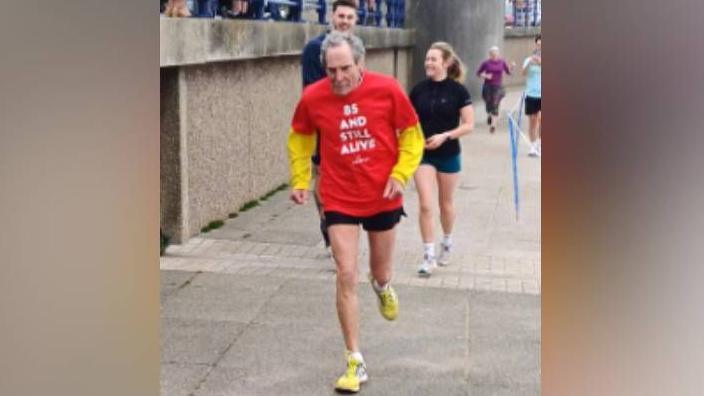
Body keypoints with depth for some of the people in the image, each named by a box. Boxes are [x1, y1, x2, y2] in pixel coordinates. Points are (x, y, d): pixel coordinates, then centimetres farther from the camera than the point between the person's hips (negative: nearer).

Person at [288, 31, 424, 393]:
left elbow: (412, 135, -1)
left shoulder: (387, 89, -14)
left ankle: (382, 286, 59)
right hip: (339, 200, -1)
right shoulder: (312, 97, -12)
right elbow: (300, 138, 9)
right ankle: (355, 363, 2)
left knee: (381, 271, 18)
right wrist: (300, 180, 3)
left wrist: (401, 174, -13)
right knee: (346, 276, -8)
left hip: (383, 197, 1)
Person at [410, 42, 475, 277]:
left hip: (448, 155, -1)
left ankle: (446, 243, 40)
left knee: (445, 203, 15)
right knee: (425, 205, -7)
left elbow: (469, 125, -10)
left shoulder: (457, 90, -10)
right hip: (423, 155, 1)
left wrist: (445, 136, -21)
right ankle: (429, 257, 0)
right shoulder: (419, 90, -1)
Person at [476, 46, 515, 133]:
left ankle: (493, 125, -12)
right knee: (488, 105, 9)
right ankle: (489, 116, 43)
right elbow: (478, 73, 2)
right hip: (488, 86, 0)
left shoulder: (502, 62, 0)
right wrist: (485, 76, -15)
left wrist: (512, 66, -12)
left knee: (495, 106, -10)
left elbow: (508, 72, 7)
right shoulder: (486, 63, -4)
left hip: (498, 87, 0)